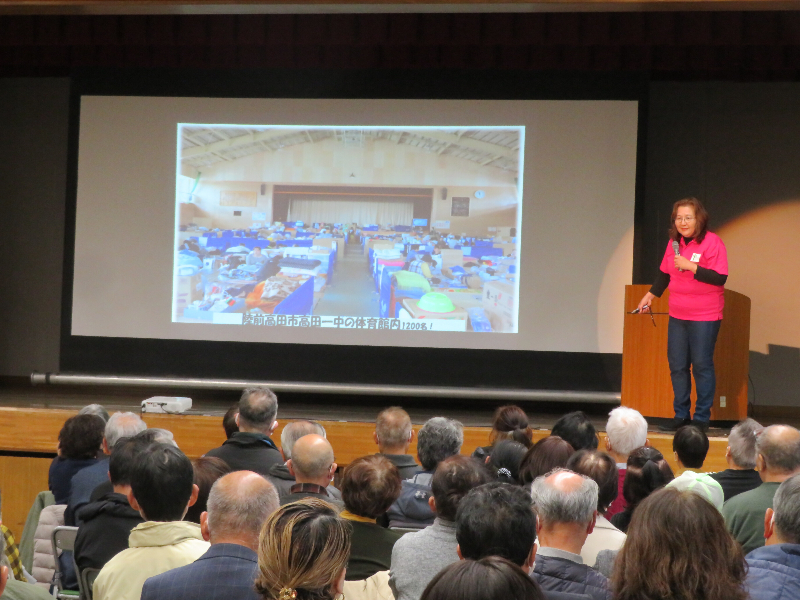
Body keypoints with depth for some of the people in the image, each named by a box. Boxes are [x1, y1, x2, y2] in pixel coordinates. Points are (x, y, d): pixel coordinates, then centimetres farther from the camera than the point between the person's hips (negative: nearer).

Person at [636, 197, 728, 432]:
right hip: (677, 315, 6)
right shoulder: (674, 242, 7)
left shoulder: (712, 242, -12)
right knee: (677, 366, 9)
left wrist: (691, 266, -23)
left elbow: (720, 278, -19)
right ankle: (681, 414, 19)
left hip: (705, 317, -6)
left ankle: (702, 417, 6)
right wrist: (650, 295, 23)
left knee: (702, 366, -2)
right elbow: (665, 273, 21)